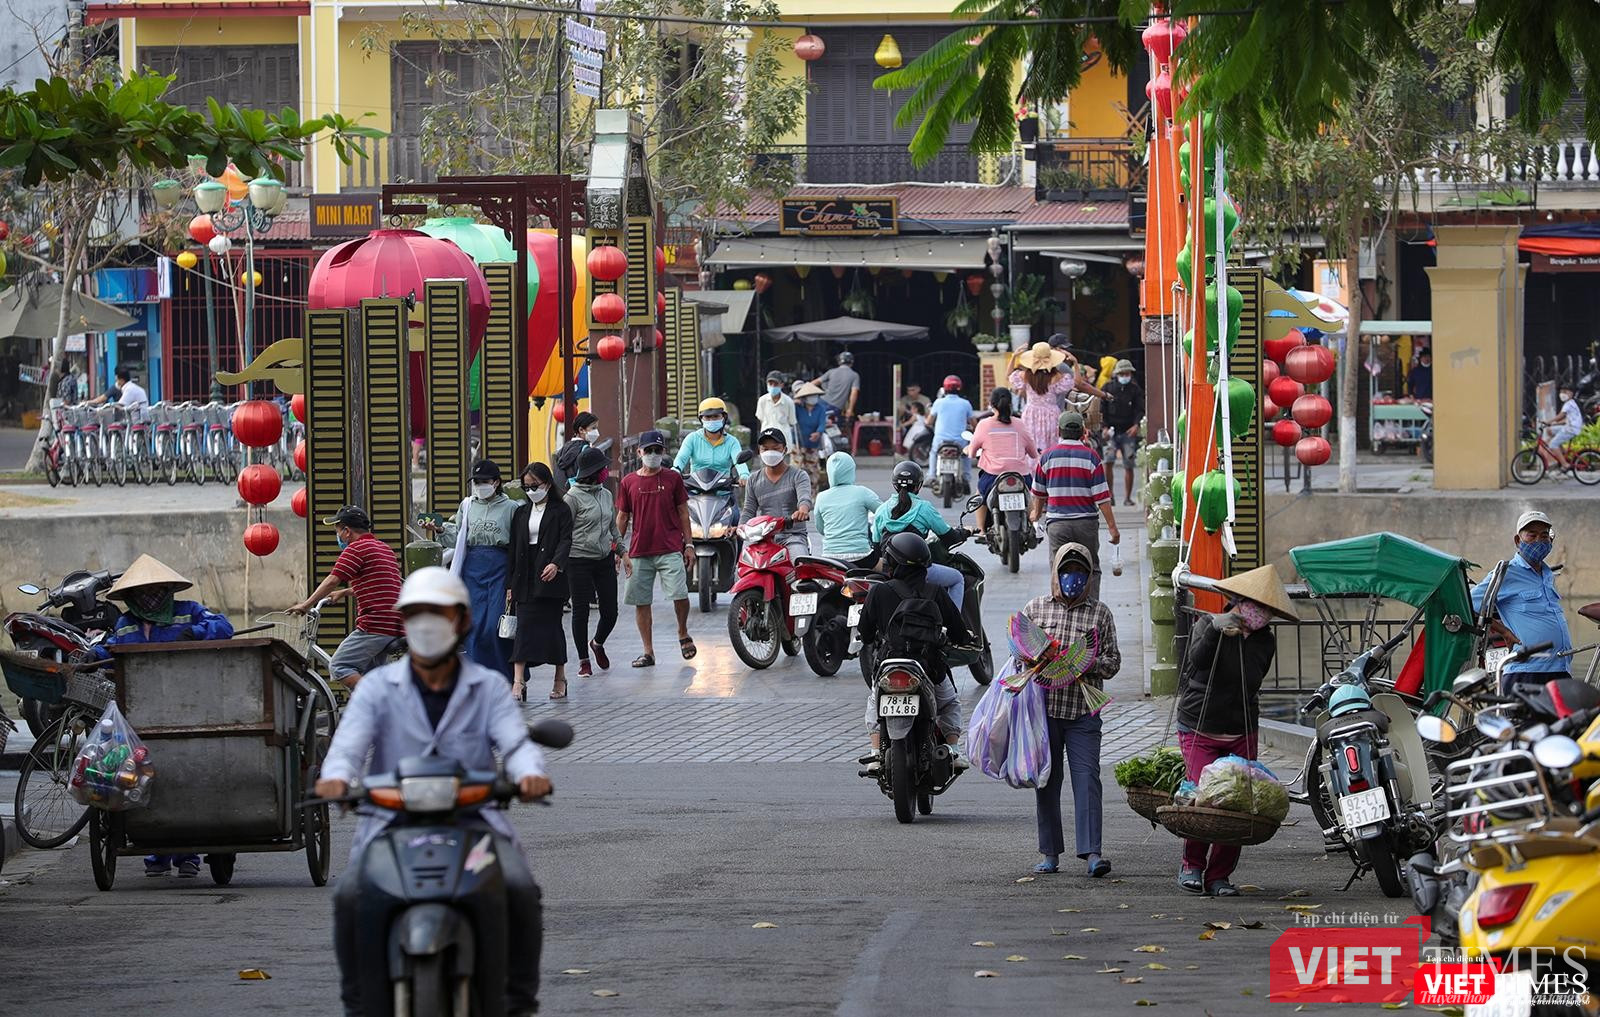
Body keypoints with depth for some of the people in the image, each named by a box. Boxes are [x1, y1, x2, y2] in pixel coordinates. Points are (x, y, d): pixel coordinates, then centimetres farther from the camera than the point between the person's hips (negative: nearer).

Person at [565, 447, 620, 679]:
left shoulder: (606, 495, 10)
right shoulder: (573, 497, -9)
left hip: (604, 558, 6)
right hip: (580, 561, -6)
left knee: (610, 611, 5)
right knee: (581, 611, 2)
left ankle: (598, 643, 34)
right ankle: (583, 660, 14)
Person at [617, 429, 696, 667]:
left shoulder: (673, 478, 5)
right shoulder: (628, 483, 7)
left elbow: (683, 512, 9)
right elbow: (622, 518, 12)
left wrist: (688, 544, 4)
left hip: (670, 550, -2)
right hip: (639, 553, 2)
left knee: (679, 594, -14)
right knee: (641, 602, 3)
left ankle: (683, 633, 14)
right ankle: (648, 652, 11)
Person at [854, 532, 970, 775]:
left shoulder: (880, 592, -3)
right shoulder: (934, 593, 0)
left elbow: (865, 634, 5)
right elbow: (959, 632, 4)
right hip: (933, 669, 1)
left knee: (875, 700, 31)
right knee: (951, 703, 30)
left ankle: (876, 752, 17)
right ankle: (952, 749, 13)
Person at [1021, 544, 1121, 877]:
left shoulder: (1100, 613, 8)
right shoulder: (1035, 608, 10)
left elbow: (1113, 661, 7)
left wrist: (1089, 665, -13)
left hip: (1083, 712, -1)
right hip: (1044, 708, 1)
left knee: (1087, 778, -10)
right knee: (1046, 781, 5)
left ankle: (1091, 852, -14)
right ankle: (1050, 853, 12)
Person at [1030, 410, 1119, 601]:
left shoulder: (1048, 456, 1)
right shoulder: (1090, 457, -4)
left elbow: (1039, 492, 15)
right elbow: (1102, 497, -7)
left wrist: (1037, 513, 35)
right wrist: (1112, 527, -2)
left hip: (1057, 523, 1)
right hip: (1086, 521, -1)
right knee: (1091, 571, 10)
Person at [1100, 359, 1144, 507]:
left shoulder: (1135, 389, 6)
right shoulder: (1108, 388, 6)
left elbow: (1140, 409, 3)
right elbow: (1102, 410, 7)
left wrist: (1136, 425, -15)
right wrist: (1105, 427, -6)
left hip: (1128, 432, 0)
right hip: (1112, 432, 0)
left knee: (1128, 466, 0)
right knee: (1108, 462, -14)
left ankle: (1127, 497, 9)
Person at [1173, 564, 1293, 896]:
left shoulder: (1265, 641, 10)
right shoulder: (1208, 623, -3)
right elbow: (1197, 660, -22)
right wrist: (1214, 629, -38)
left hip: (1241, 734, 4)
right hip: (1199, 729, -4)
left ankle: (1219, 876, 7)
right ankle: (1192, 864, 7)